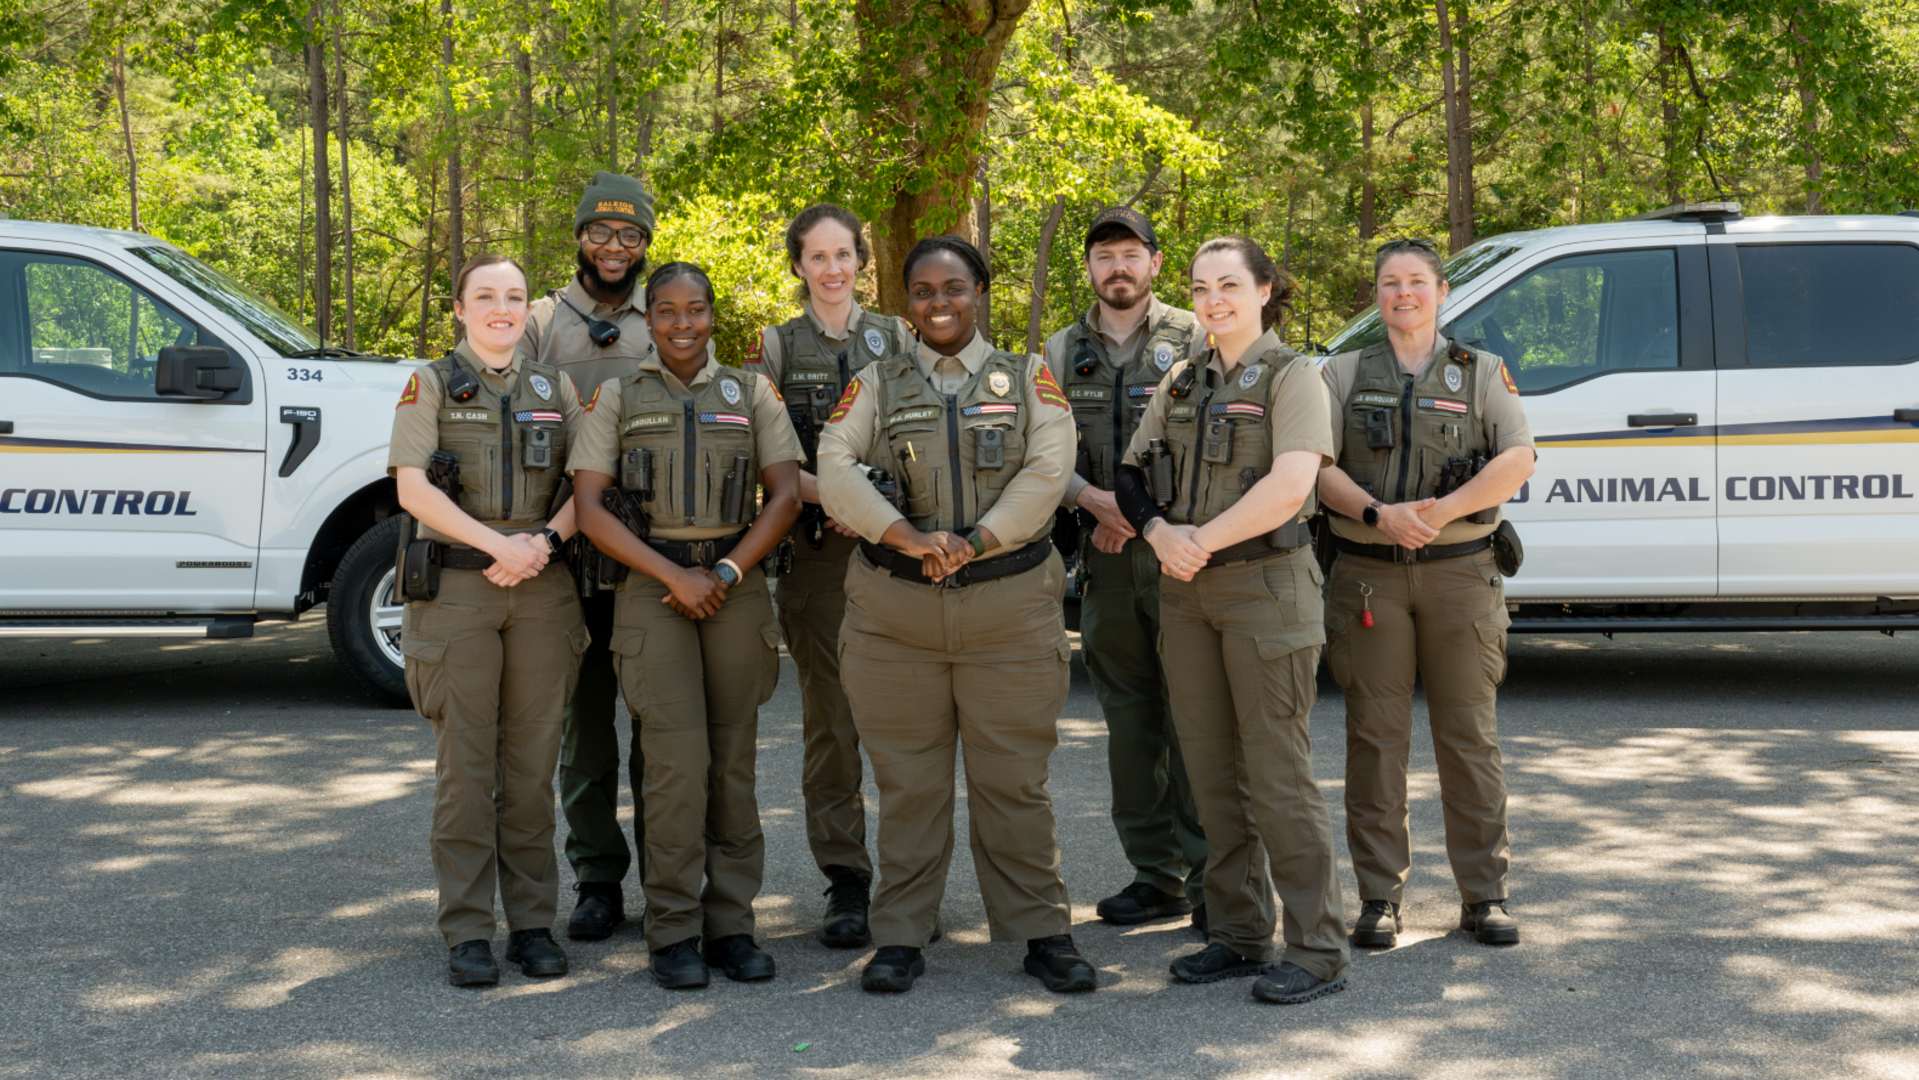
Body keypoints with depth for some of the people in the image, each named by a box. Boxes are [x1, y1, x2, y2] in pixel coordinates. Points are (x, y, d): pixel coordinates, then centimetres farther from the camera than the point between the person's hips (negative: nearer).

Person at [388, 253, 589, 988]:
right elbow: (412, 488, -7)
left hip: (541, 590, 2)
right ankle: (467, 933, 4)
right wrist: (500, 544, -14)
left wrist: (545, 540, -11)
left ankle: (532, 923, 12)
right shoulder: (431, 385, 4)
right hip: (456, 589, -2)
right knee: (465, 765, -2)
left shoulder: (554, 388, 13)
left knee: (532, 763, 4)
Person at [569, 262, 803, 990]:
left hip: (737, 589, 2)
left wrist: (727, 573, -8)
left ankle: (731, 926, 11)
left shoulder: (751, 393, 11)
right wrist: (675, 576, -10)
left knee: (733, 763, 3)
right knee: (677, 761, -10)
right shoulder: (616, 397, 7)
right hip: (652, 592, -2)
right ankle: (673, 932, -1)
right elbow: (589, 507, -1)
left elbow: (785, 496, 5)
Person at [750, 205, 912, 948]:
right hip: (814, 546, -1)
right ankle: (845, 881, 7)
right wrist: (827, 493, -14)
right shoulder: (778, 346, 7)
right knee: (830, 717, 0)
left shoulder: (895, 338, 11)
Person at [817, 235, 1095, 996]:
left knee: (1015, 780, 3)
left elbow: (1048, 472, -4)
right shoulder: (875, 385, 10)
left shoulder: (1028, 378, 9)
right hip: (893, 606, 1)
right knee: (907, 782, 5)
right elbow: (834, 468, -5)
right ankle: (901, 936, 15)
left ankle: (1042, 932, 13)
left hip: (1010, 604, -1)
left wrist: (976, 543, -16)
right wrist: (906, 538, -18)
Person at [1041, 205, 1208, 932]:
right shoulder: (1062, 352, 13)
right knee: (1130, 720, 9)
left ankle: (1208, 877, 0)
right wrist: (1093, 500, -13)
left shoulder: (1193, 340, 1)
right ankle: (1156, 877, 18)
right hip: (1106, 560, 4)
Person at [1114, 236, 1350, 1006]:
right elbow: (1133, 472, 11)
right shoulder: (1182, 383, 15)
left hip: (1265, 588, -7)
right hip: (1187, 594, 7)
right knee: (1212, 771, 10)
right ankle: (1238, 935, 20)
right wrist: (1161, 534, -8)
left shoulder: (1290, 377, -5)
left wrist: (1203, 540, -15)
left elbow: (1289, 487, -19)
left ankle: (1318, 951, 0)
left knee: (1277, 774, -7)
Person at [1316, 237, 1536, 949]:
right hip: (1369, 575, 0)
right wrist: (1378, 513, -16)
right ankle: (1380, 897, 8)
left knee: (1470, 735, 3)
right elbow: (1317, 466, 0)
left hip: (1458, 571, 0)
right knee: (1375, 735, 1)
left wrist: (1444, 509, -17)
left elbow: (1518, 459, -4)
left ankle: (1484, 896, 10)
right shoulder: (1346, 374, 11)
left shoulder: (1480, 372, 10)